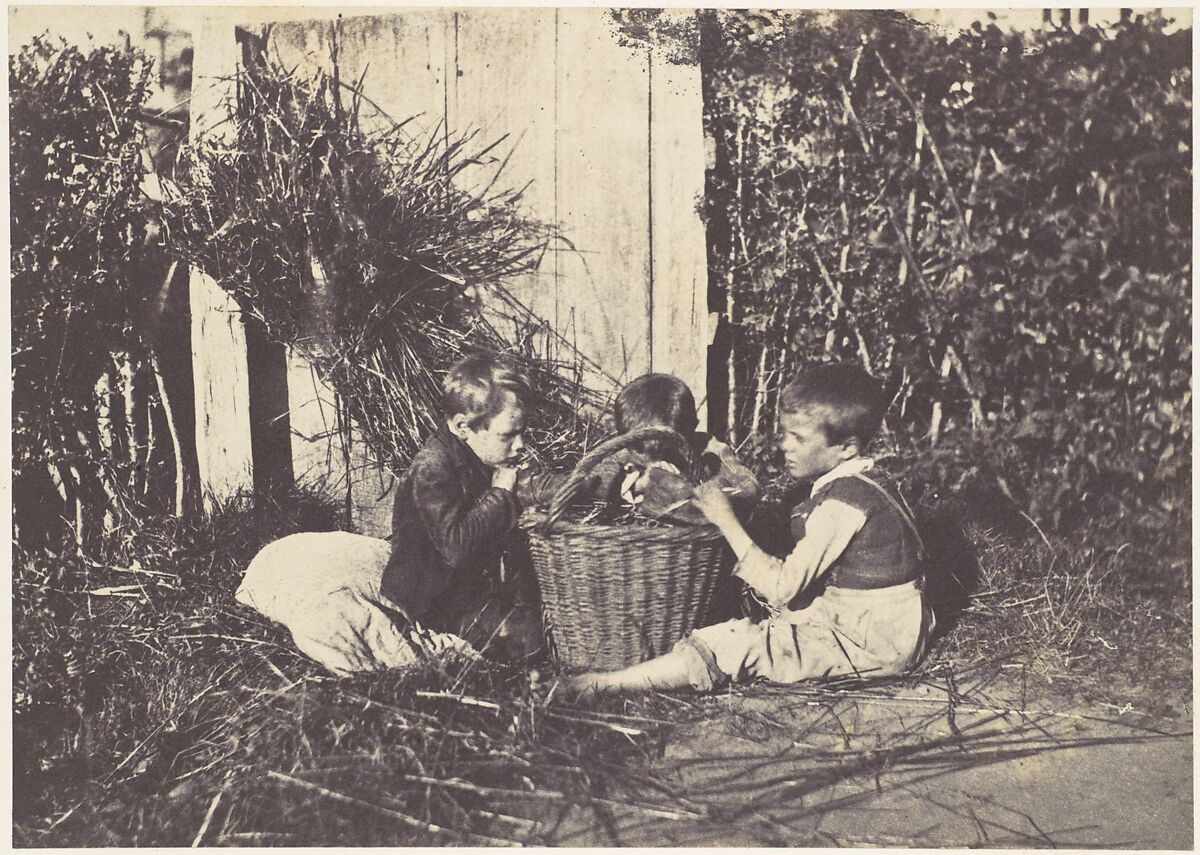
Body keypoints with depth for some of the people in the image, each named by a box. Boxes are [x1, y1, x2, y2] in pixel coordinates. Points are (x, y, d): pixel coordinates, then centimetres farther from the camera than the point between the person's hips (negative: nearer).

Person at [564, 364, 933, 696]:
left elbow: (783, 587, -22)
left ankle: (597, 685, -15)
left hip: (869, 643, -11)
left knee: (733, 645, -17)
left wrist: (727, 522, -19)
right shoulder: (864, 483, 8)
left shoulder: (842, 503, -23)